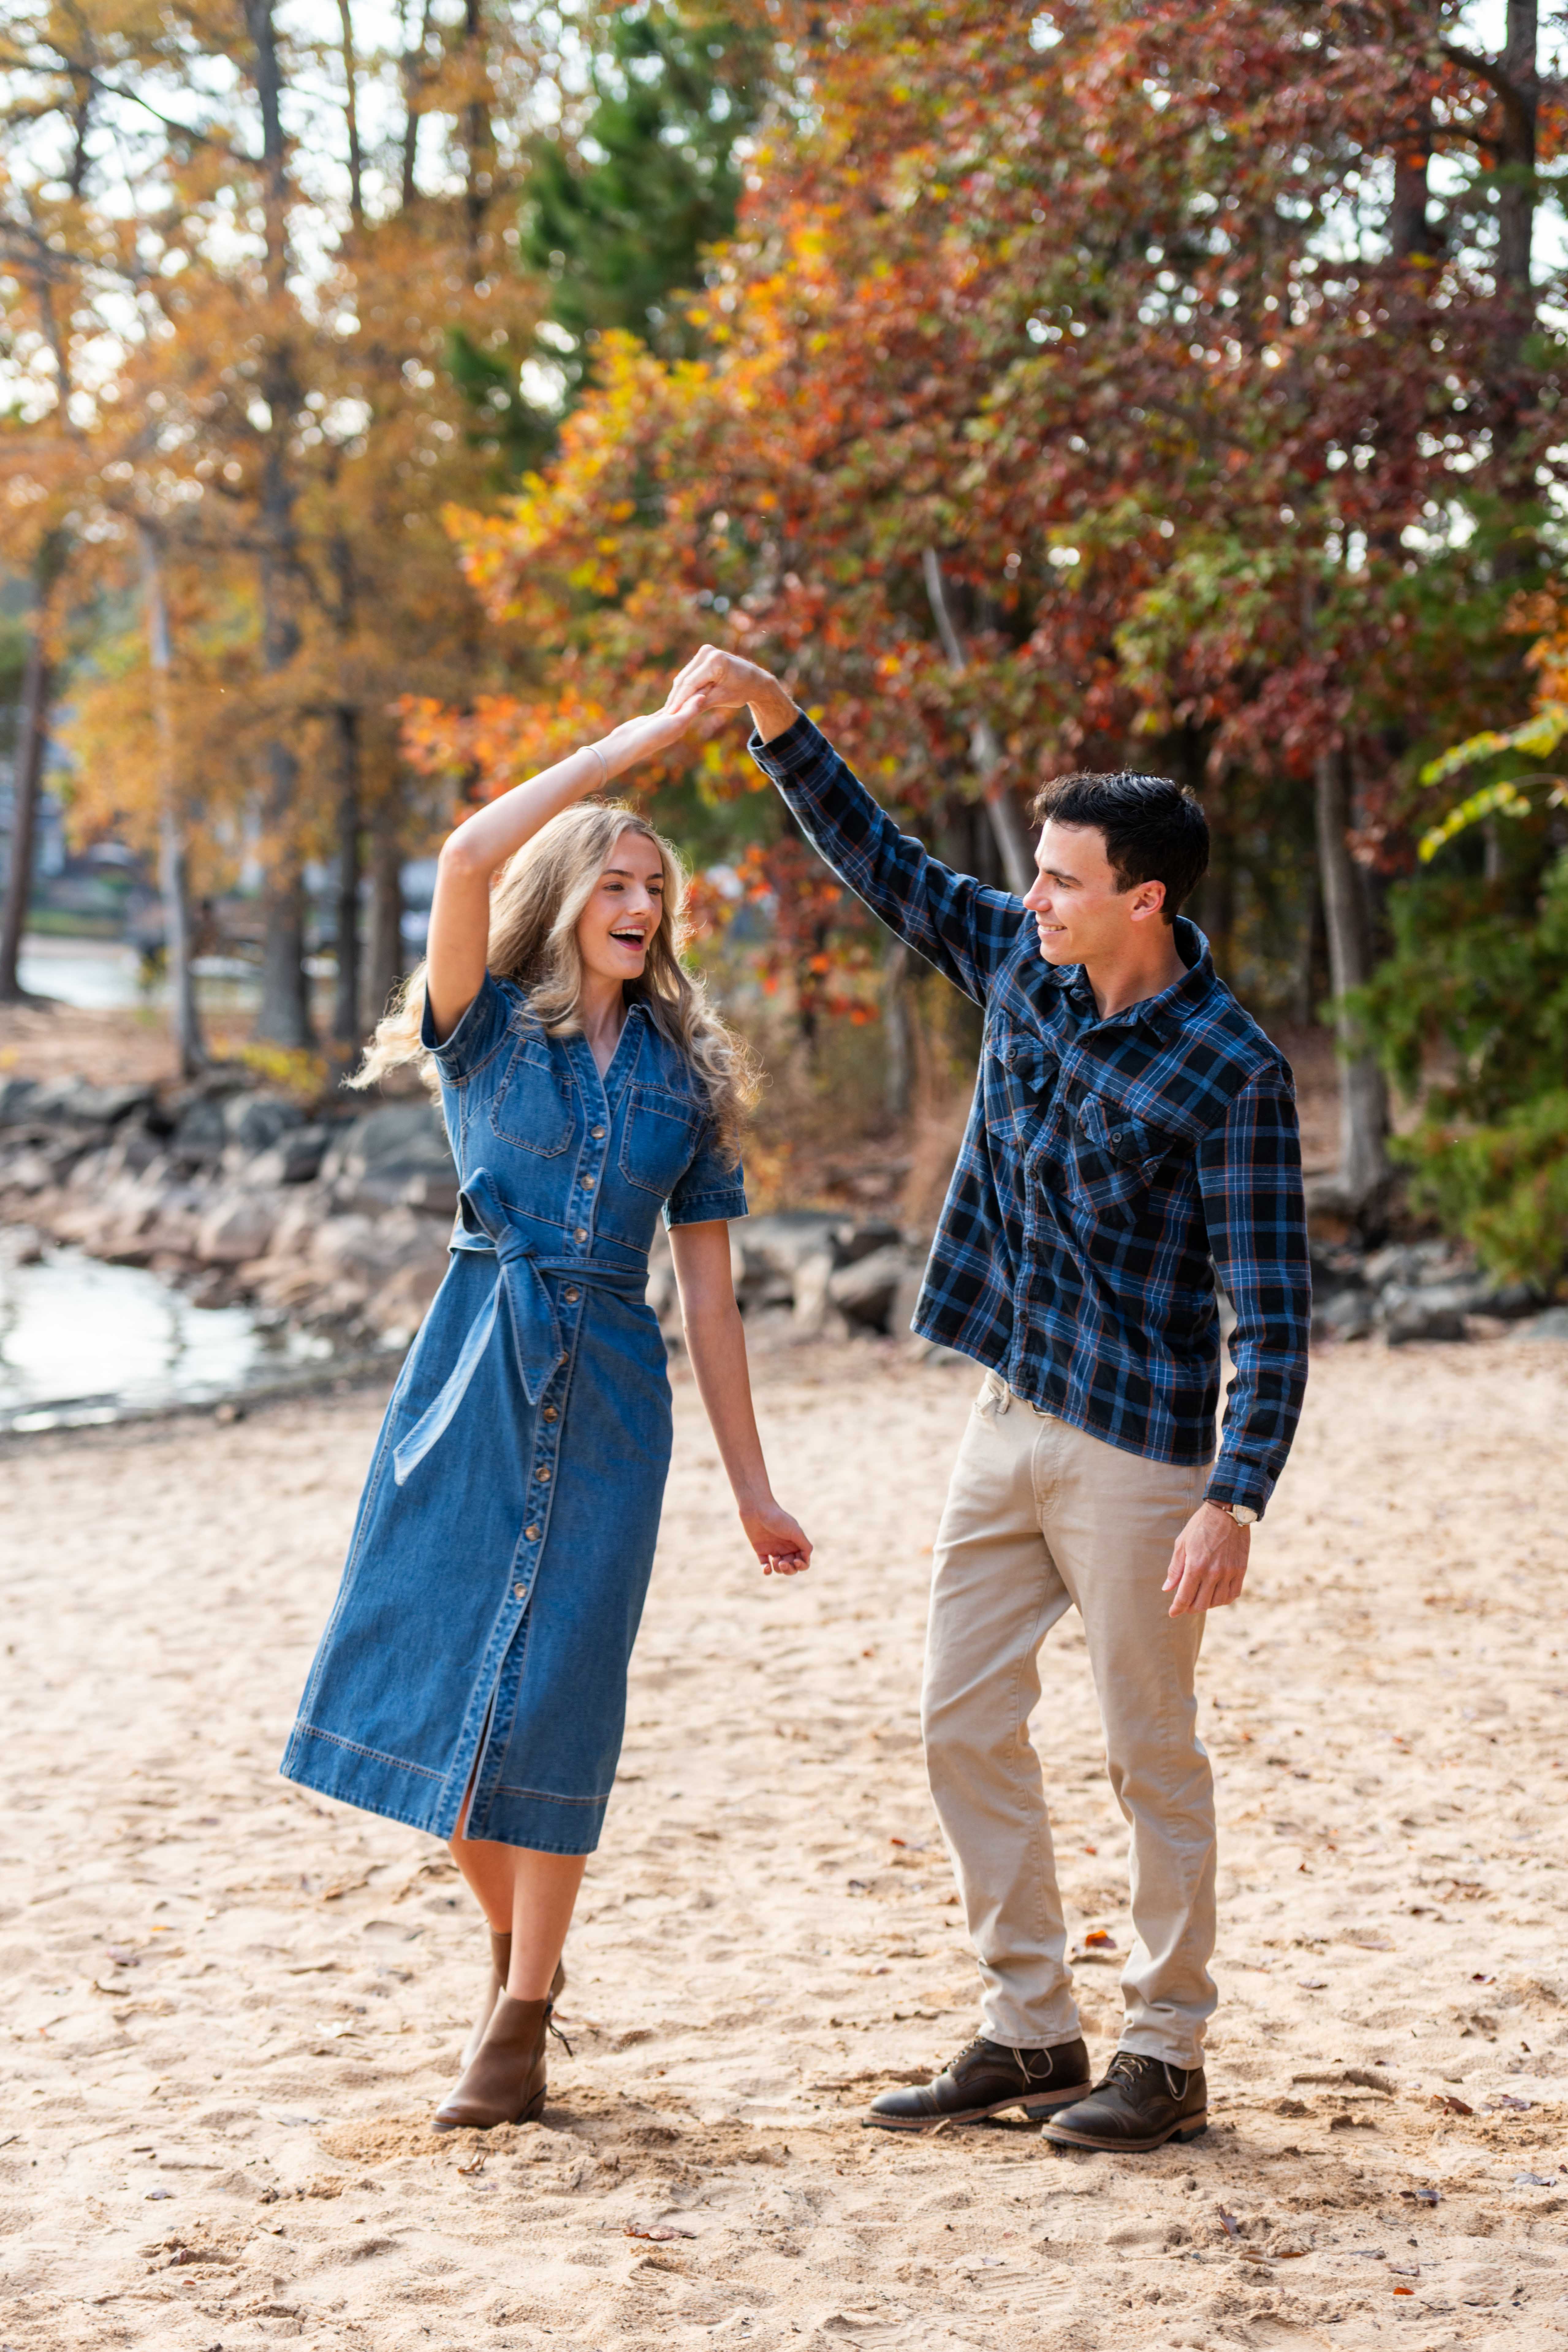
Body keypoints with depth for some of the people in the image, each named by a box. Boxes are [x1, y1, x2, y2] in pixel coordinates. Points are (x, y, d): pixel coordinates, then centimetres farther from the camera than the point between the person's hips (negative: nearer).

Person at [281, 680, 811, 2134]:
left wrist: (752, 1489, 10)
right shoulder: (488, 1028, 4)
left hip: (609, 1393, 1)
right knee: (435, 1667, 0)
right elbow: (469, 858, -16)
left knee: (557, 1694, -3)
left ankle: (520, 2019, 7)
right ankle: (510, 1944, 25)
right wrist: (634, 743, -13)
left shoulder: (685, 1075, 11)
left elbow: (709, 1295, 12)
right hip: (479, 1370, -1)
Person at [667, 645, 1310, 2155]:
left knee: (1150, 1755, 2)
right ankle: (1028, 2033, 19)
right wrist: (772, 716, 5)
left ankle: (1167, 2056, 14)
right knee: (965, 1725, 9)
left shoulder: (1229, 1070, -16)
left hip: (1136, 1448, -7)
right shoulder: (1019, 963, 3)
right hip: (1008, 1416, 7)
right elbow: (879, 864, 15)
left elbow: (1271, 1308, -16)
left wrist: (1237, 1499, -24)